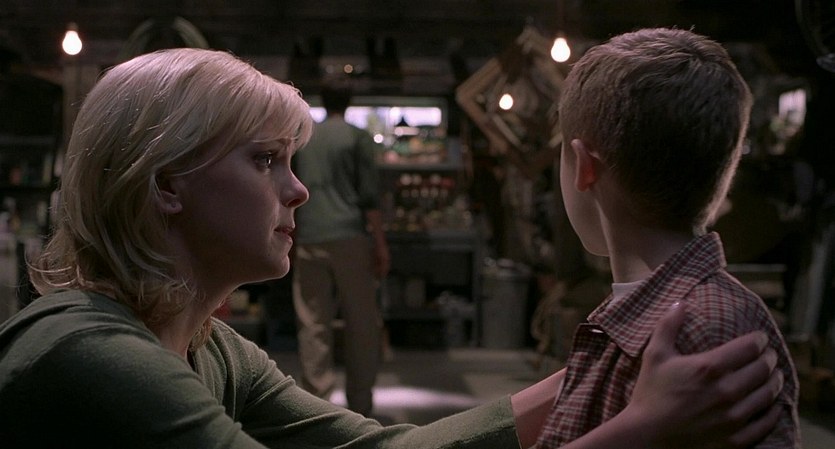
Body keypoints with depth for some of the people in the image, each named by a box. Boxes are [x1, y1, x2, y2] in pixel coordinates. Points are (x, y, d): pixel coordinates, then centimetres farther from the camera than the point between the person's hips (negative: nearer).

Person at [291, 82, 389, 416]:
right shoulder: (357, 138, 1)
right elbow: (369, 196, -6)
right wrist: (380, 244, -4)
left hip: (309, 240, 3)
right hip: (350, 238, -3)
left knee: (312, 324, 4)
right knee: (361, 324, 6)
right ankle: (360, 407, 9)